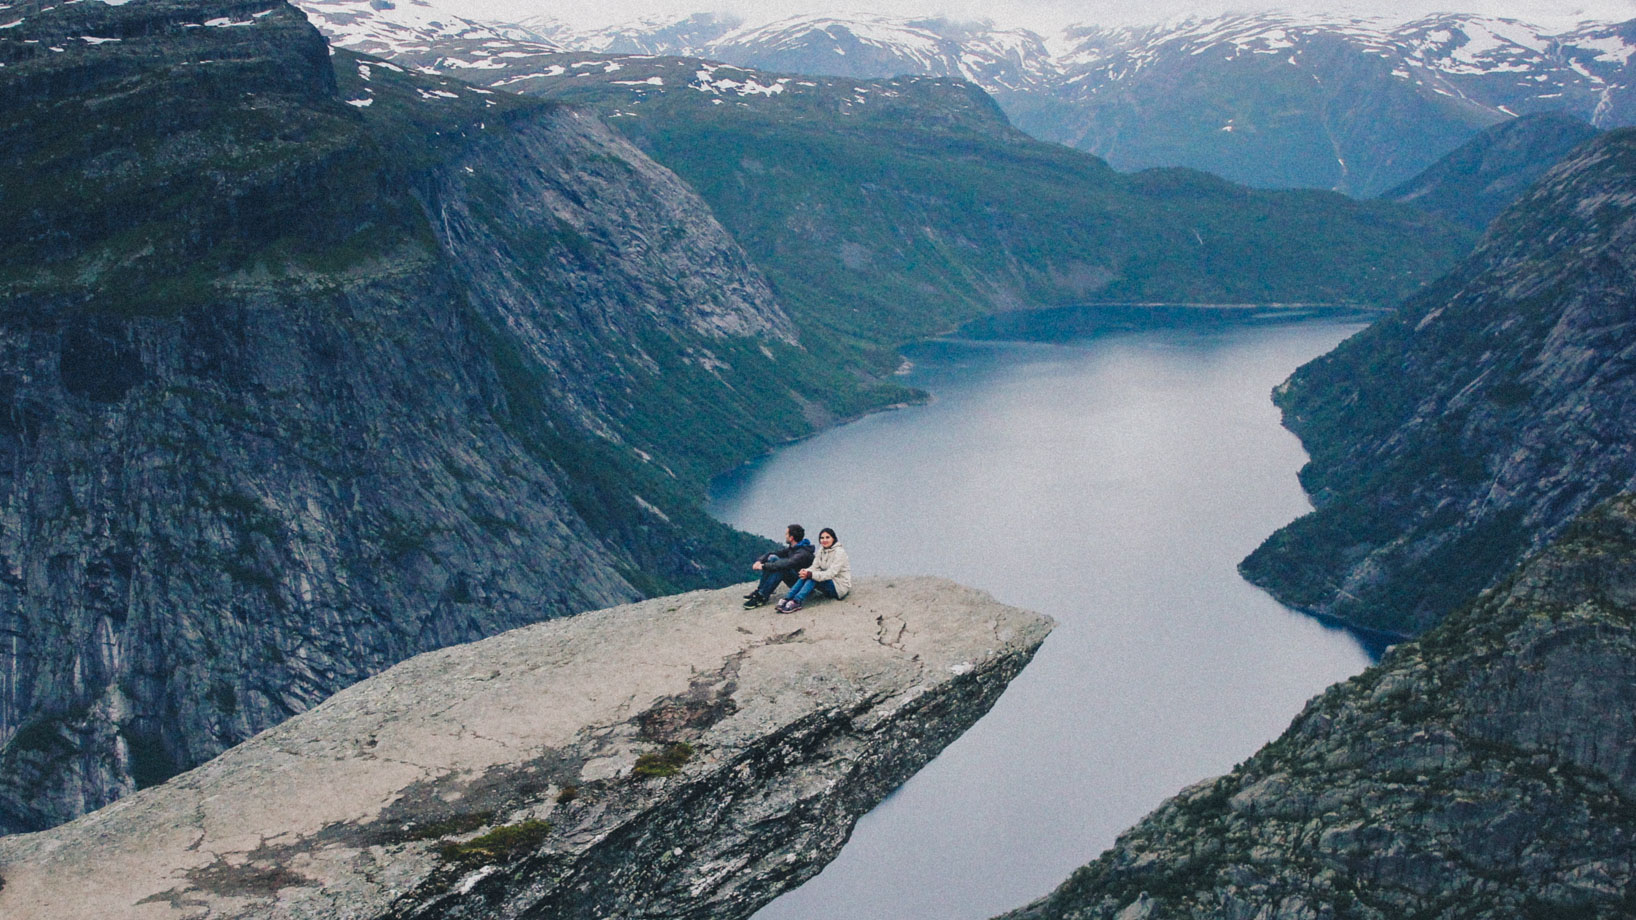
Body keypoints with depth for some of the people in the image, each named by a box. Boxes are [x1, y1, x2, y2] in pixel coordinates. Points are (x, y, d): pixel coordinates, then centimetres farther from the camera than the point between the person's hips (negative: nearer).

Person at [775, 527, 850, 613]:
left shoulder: (839, 552, -15)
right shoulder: (822, 550, 9)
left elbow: (831, 573, -25)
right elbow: (815, 567, -1)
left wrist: (811, 574, -35)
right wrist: (805, 572, -25)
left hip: (840, 586, -7)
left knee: (812, 578, -29)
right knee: (806, 576, -18)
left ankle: (796, 602, -40)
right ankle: (787, 599, -27)